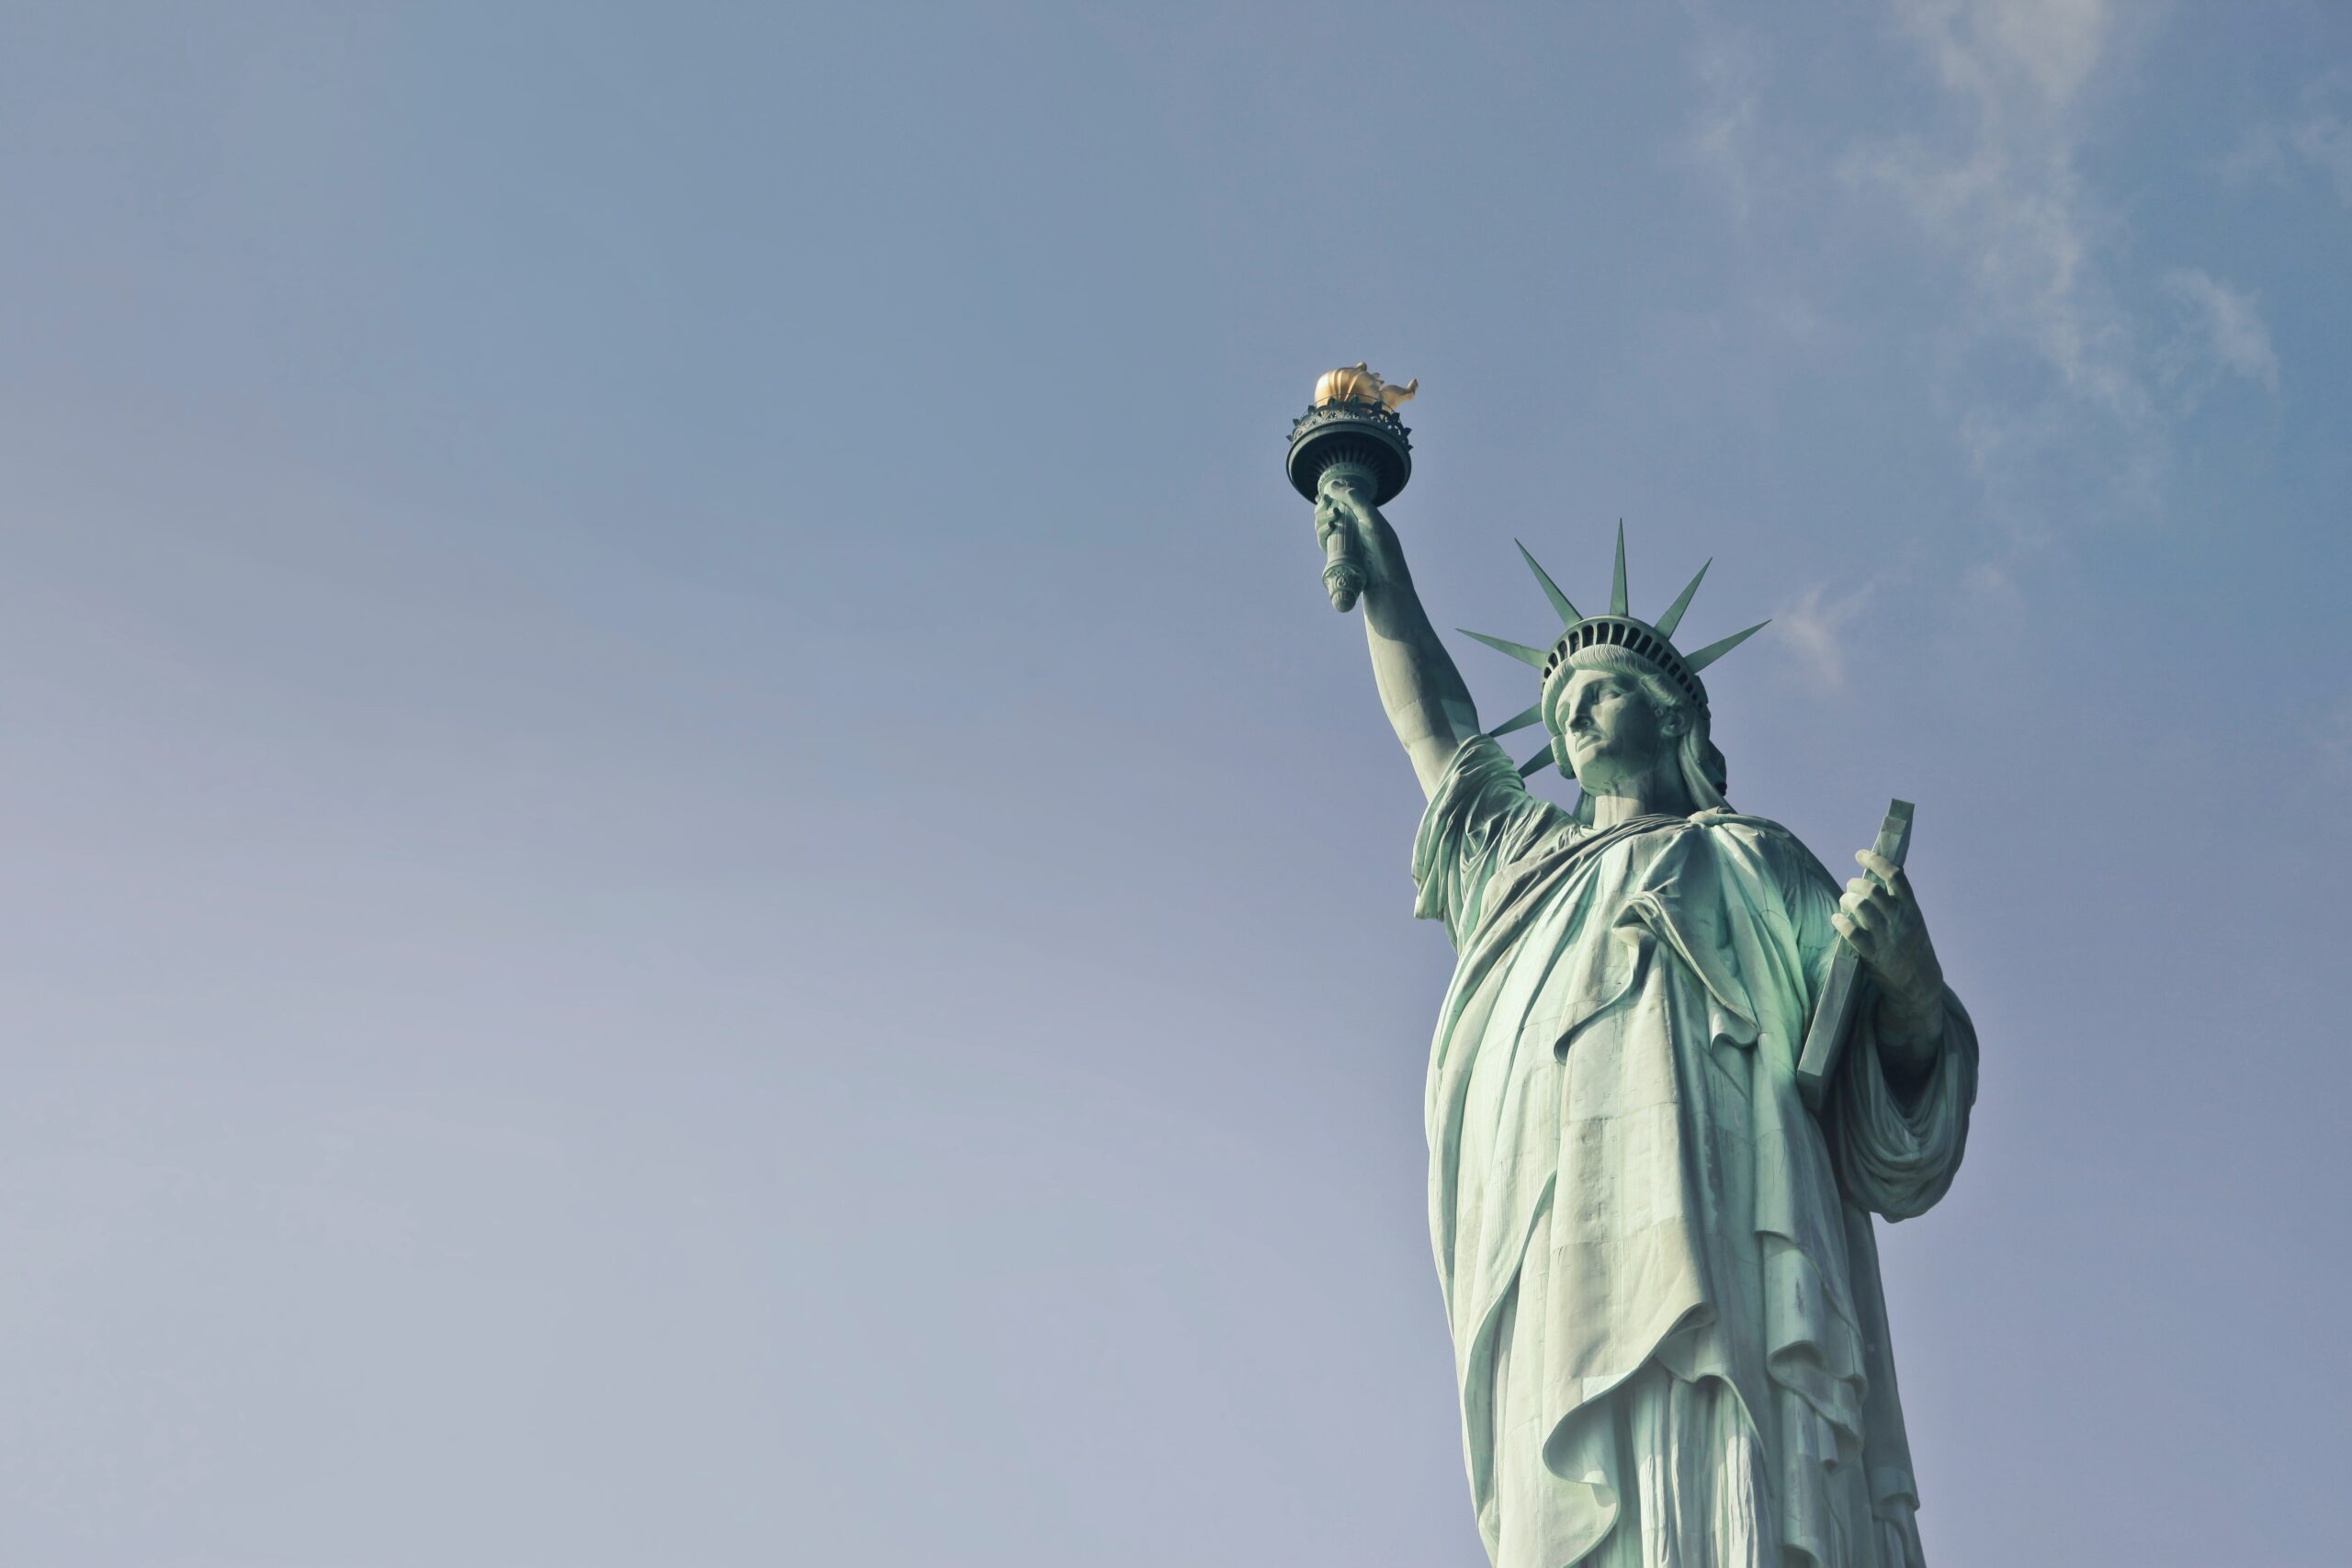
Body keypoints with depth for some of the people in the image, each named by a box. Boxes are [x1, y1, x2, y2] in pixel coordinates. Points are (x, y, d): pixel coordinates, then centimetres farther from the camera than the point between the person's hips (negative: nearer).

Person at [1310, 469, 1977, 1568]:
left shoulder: (1747, 860, 20)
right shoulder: (1524, 857, 35)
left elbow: (1888, 1086, 11)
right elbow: (1435, 727, 49)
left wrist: (1909, 977, -11)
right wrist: (1381, 573, 57)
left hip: (1706, 1245, -3)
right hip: (1555, 1277, 3)